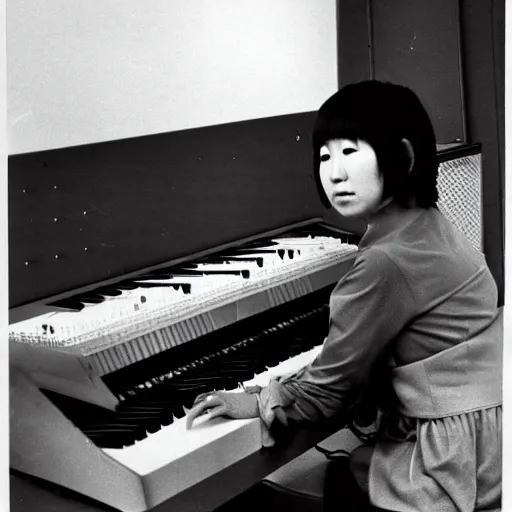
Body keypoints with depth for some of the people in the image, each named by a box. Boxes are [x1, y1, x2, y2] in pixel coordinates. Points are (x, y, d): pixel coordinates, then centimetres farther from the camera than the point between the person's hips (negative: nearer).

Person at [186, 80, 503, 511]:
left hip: (459, 457, -8)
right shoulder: (426, 225, 4)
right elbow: (357, 359, 7)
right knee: (334, 474, 17)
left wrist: (258, 403, 1)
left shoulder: (387, 262, -24)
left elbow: (329, 389, -13)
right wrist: (282, 390, 4)